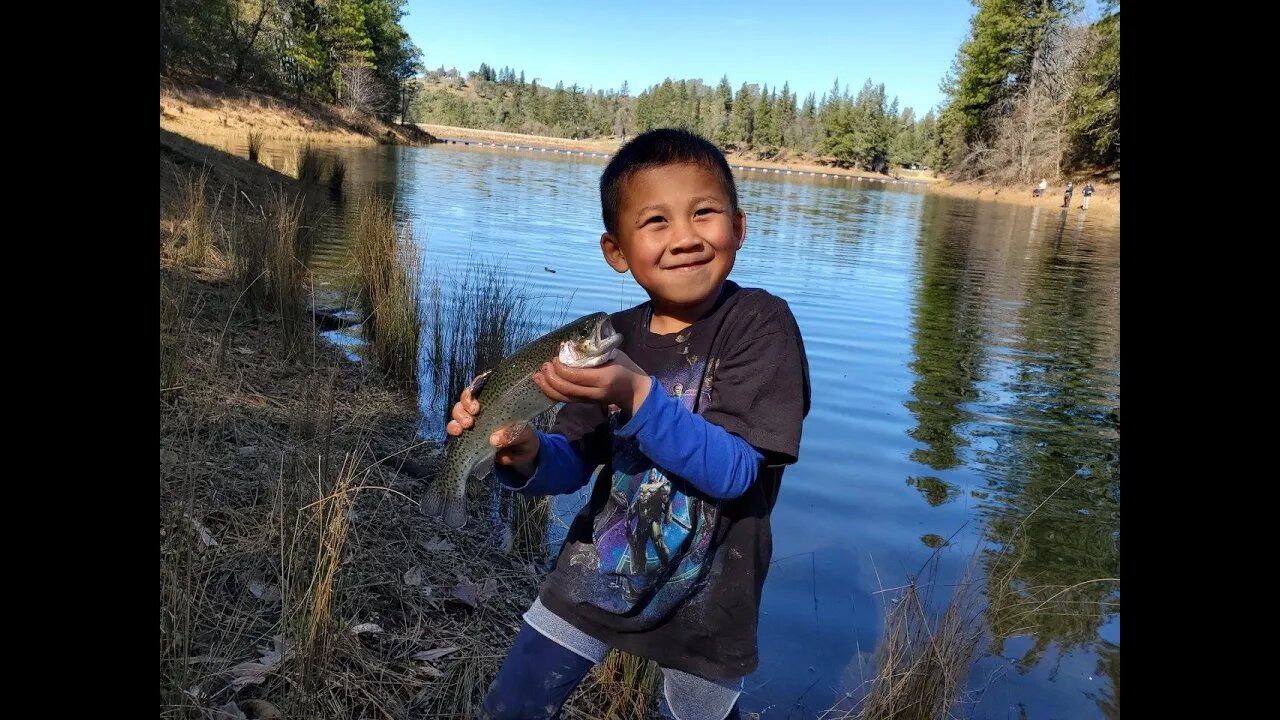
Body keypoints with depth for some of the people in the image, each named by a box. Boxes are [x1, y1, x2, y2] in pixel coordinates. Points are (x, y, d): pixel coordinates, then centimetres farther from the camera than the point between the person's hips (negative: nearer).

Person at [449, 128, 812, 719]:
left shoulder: (759, 324, -18)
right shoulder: (613, 337, -4)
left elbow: (734, 473, -24)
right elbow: (575, 462, -1)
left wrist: (638, 395, -36)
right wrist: (528, 457, -23)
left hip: (705, 605, -3)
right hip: (593, 577, 4)